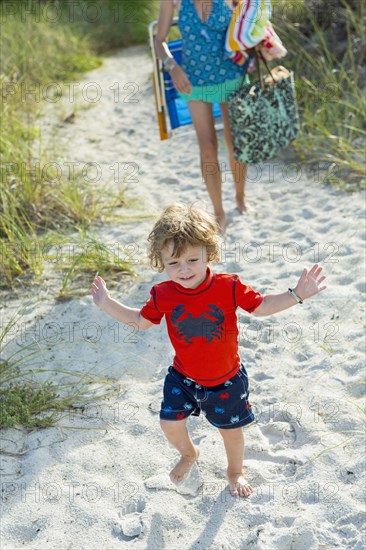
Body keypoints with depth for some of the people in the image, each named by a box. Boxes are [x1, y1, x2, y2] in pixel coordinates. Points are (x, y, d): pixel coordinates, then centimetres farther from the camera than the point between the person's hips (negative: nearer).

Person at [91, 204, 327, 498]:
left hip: (227, 380, -1)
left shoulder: (229, 286, -21)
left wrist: (297, 294, -20)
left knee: (231, 429, 14)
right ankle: (189, 453, 40)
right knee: (170, 424, 2)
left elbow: (261, 306, -9)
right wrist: (107, 303, -5)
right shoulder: (163, 295, -15)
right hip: (183, 377, 1)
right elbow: (141, 320, 1)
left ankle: (235, 471, 47)